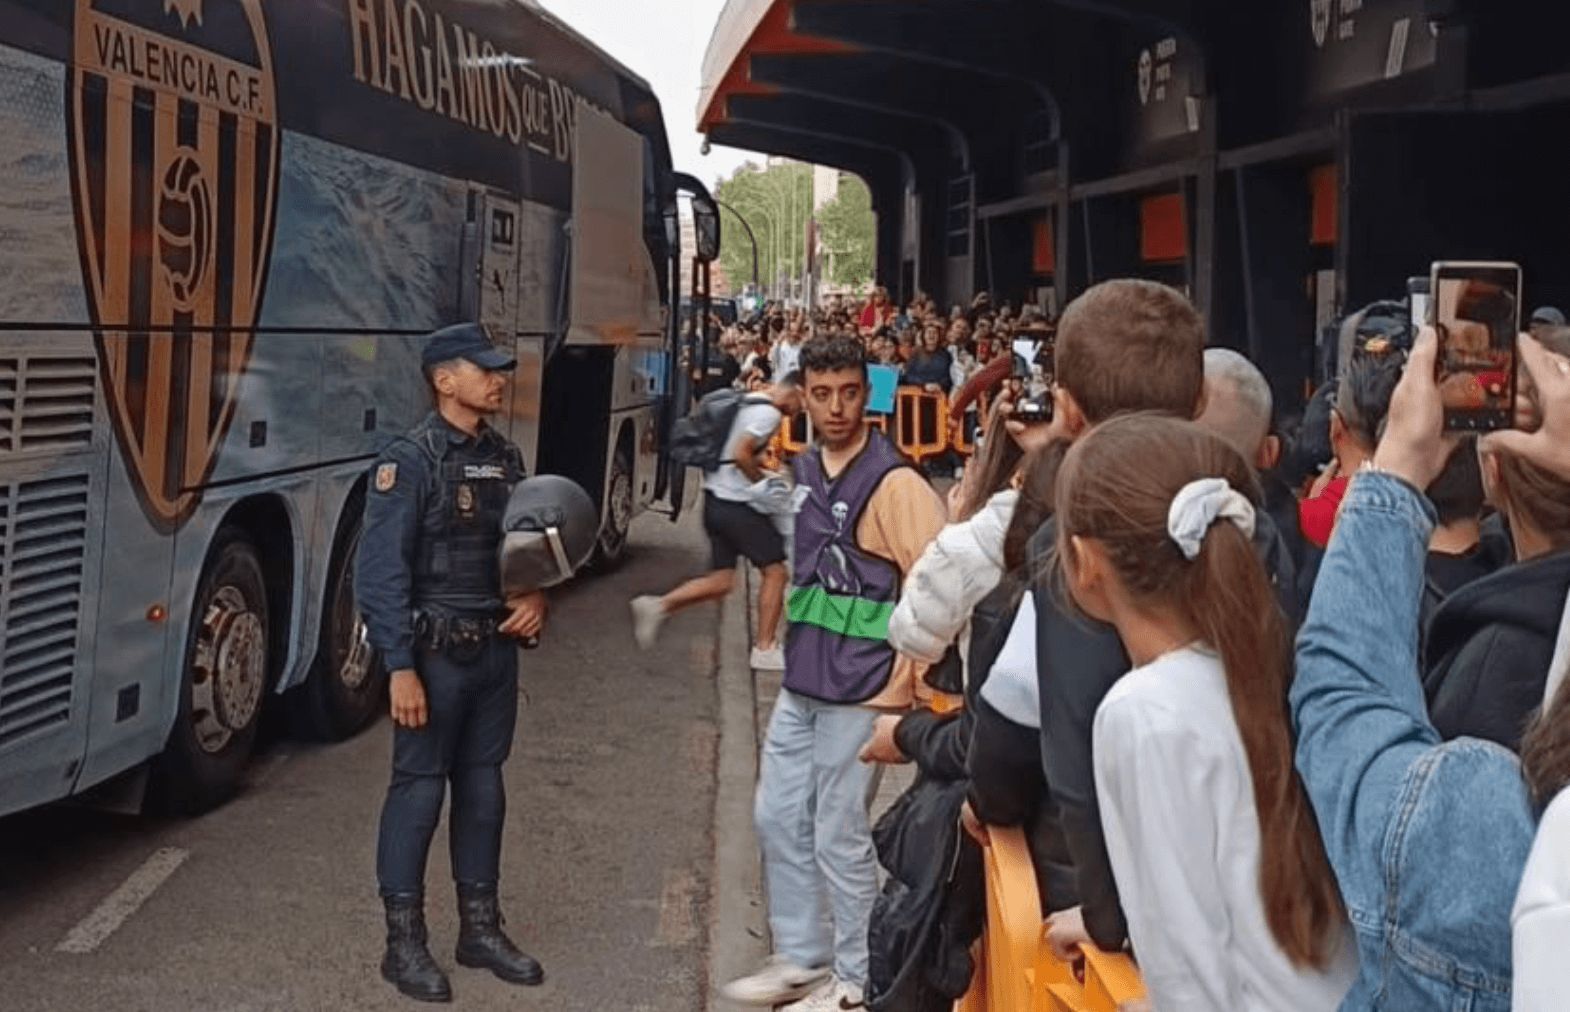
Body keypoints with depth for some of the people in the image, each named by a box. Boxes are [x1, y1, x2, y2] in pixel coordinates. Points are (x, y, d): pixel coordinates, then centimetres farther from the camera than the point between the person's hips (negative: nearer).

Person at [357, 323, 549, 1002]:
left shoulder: (504, 458, 9)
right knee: (419, 790, 1)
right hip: (436, 652, -7)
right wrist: (400, 667, -19)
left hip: (496, 648, 7)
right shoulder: (411, 460, -12)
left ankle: (480, 929, 26)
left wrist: (536, 596, -1)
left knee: (482, 786, 14)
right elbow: (381, 572, -16)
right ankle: (404, 943, 12)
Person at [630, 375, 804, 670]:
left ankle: (658, 606, 0)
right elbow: (740, 454, -23)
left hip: (716, 499, 9)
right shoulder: (769, 413, -15)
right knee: (775, 570, 3)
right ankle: (765, 649, 8)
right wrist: (762, 482, -10)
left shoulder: (749, 403, 15)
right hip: (737, 505, -9)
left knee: (720, 581, 11)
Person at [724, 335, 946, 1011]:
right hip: (800, 683, 8)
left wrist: (907, 680, -17)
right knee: (778, 821, 15)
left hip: (858, 692, -8)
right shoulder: (803, 472, 8)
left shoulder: (893, 483, -16)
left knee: (838, 838, 1)